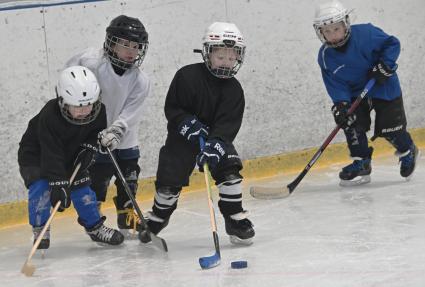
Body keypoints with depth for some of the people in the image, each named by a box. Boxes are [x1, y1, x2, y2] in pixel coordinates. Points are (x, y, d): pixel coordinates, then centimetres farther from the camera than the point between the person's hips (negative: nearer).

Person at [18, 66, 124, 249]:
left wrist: (89, 148, -17)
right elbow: (51, 155, -39)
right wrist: (59, 185, -42)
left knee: (81, 186, 0)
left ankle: (94, 227, 17)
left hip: (70, 155, 5)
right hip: (35, 156, -5)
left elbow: (97, 131, 2)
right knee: (41, 186, -23)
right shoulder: (49, 117, -38)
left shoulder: (98, 112, -21)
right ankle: (39, 230, -7)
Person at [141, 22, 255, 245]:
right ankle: (156, 218, 25)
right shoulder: (188, 76, -17)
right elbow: (172, 109, -12)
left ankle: (236, 220, -5)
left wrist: (215, 144, -35)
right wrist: (189, 125, -27)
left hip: (216, 137, 2)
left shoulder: (233, 89, -10)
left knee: (229, 170, -18)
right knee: (169, 182, -3)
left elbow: (229, 123, -19)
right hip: (182, 137, -2)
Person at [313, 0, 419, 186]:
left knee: (389, 127, -3)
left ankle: (407, 152, 29)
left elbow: (392, 44, -17)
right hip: (356, 92, 4)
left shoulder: (366, 34, -24)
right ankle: (361, 164, 2)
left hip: (384, 88, -4)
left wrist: (384, 65, -27)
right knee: (352, 121, -14)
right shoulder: (325, 56, -12)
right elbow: (335, 84, -13)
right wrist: (340, 104, -27)